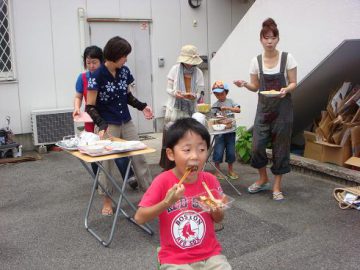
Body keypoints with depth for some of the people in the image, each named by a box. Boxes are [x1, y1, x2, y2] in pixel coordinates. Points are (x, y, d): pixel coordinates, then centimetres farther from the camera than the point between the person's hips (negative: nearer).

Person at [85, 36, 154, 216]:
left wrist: (142, 107, -1)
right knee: (107, 163, 2)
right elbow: (90, 107, -14)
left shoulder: (125, 71, 1)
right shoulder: (97, 76, -15)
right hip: (108, 126, -5)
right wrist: (102, 124, -27)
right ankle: (107, 200, 19)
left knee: (139, 157, 7)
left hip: (126, 123, 5)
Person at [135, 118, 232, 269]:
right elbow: (139, 218, -15)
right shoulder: (163, 181, -13)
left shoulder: (210, 181, -5)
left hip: (210, 254, 3)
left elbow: (219, 219, 9)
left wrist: (214, 209, -13)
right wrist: (166, 202, -26)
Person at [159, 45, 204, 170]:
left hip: (190, 111, 1)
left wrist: (193, 96, -23)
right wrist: (175, 93, -22)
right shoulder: (175, 69, -4)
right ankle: (168, 168, 9)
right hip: (174, 110, -1)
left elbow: (198, 93, 1)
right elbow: (168, 88, 0)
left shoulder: (198, 73, -2)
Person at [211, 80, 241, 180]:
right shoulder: (215, 105, 2)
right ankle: (217, 171, 13)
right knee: (218, 151, -3)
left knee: (231, 150, 8)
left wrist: (227, 108, -21)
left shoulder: (230, 101, 4)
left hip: (230, 130, 1)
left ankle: (230, 170, 25)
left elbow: (238, 110, -10)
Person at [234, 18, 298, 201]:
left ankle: (277, 186, 16)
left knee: (281, 147, 2)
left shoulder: (287, 58, -5)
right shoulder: (256, 61, 2)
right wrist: (244, 84, -13)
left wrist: (286, 89, -23)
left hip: (282, 108, -2)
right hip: (263, 108, 2)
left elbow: (293, 83, -2)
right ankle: (263, 180, 23)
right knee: (257, 145, -3)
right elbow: (255, 87, 7)